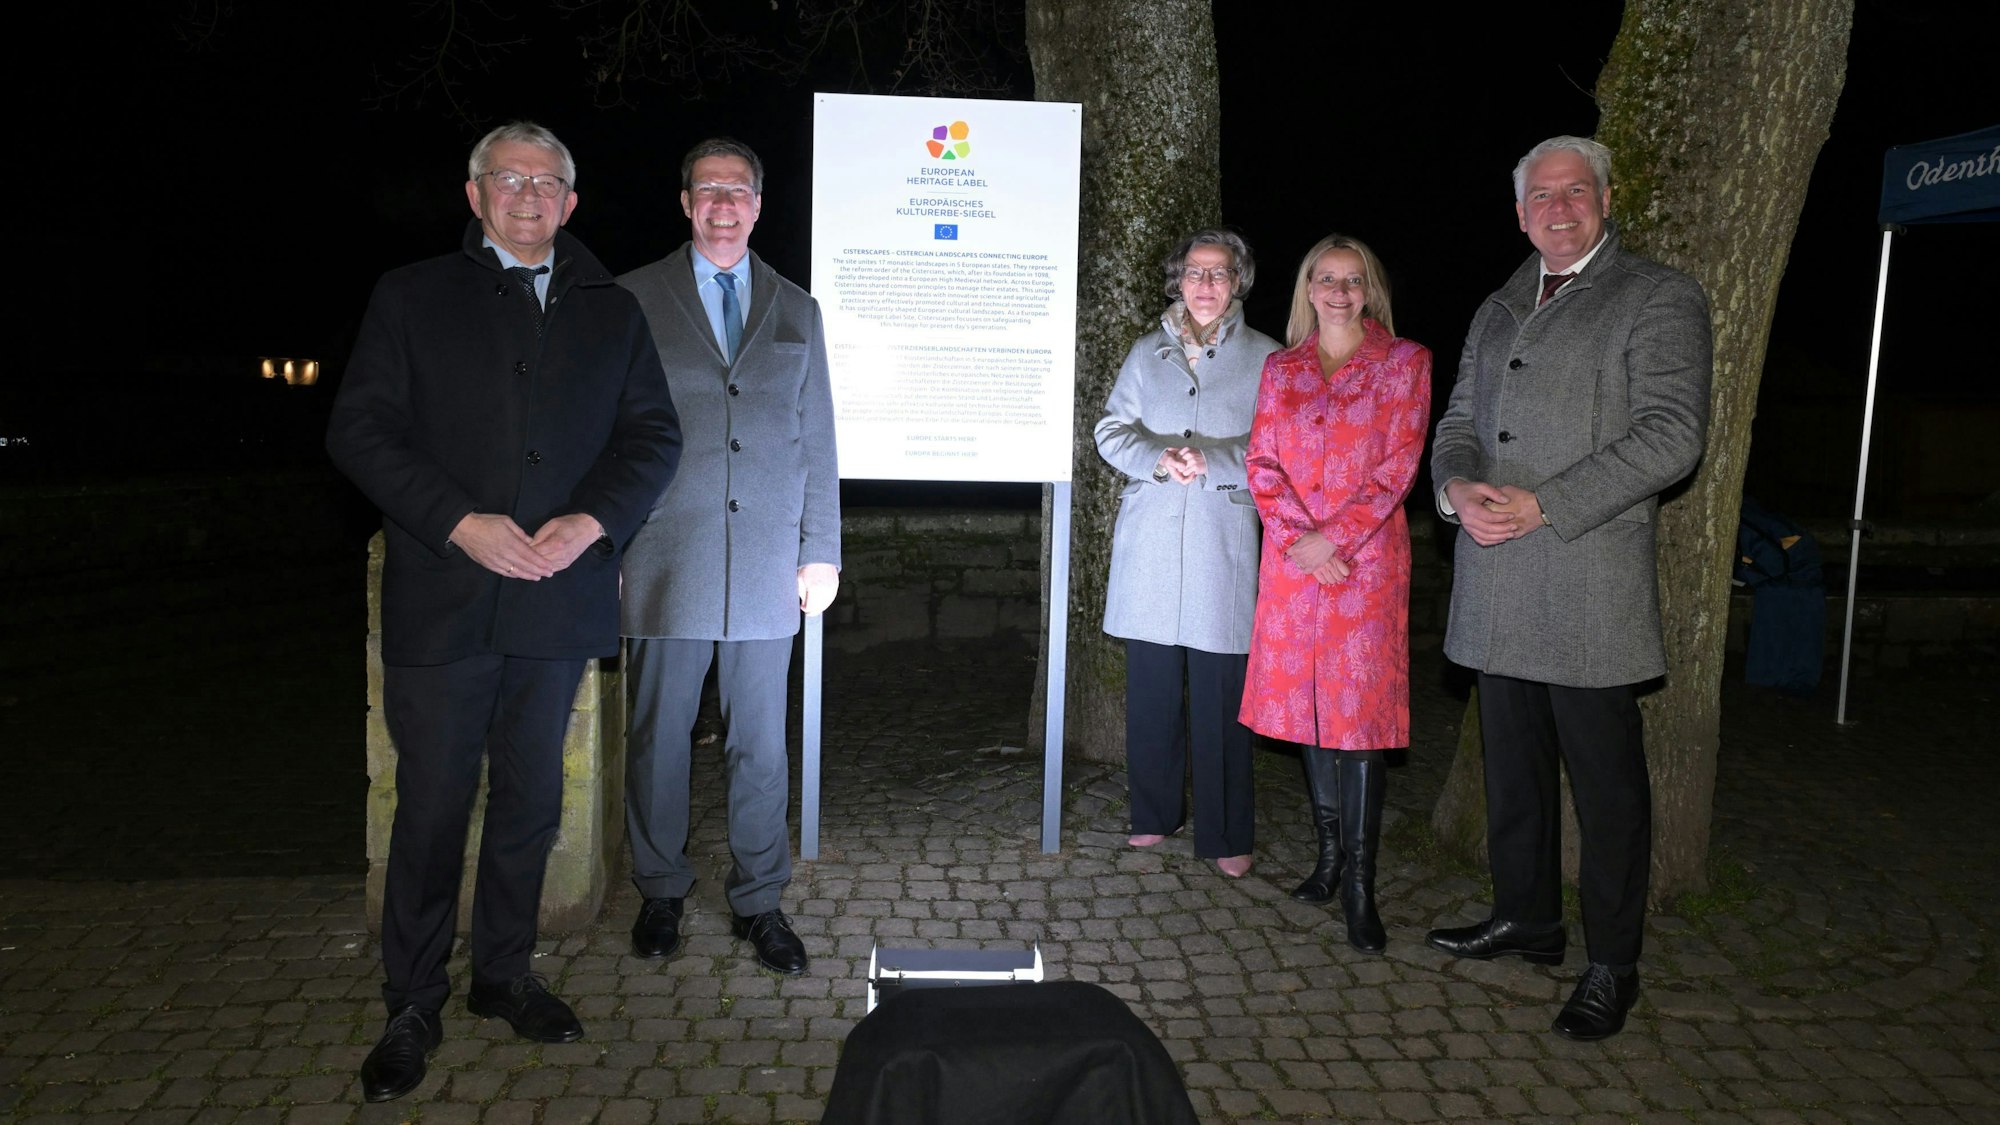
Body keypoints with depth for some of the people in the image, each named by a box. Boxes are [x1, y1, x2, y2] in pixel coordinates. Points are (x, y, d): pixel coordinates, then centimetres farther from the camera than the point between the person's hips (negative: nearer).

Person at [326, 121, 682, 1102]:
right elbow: (359, 430, -2)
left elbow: (653, 435, 7)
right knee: (432, 807, 4)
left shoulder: (611, 312, 12)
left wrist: (590, 521, -10)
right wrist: (460, 524, -14)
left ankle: (504, 974, 30)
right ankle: (413, 1007, 20)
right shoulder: (412, 297, 6)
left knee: (528, 801, 13)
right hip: (441, 604, -2)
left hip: (558, 602, 2)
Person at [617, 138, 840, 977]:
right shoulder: (635, 299, 6)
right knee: (659, 733, 7)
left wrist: (822, 551, 6)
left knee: (761, 740, 7)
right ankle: (661, 892, 25)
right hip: (666, 559, -1)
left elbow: (817, 440, 12)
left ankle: (759, 902, 20)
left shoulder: (795, 310, 14)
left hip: (766, 561, 2)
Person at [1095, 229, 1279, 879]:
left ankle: (1227, 834, 9)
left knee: (1221, 695, -2)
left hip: (1223, 540, -3)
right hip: (1148, 540, 3)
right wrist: (1159, 457, -11)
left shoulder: (1264, 358, 6)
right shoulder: (1147, 352, 15)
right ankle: (1154, 814, 23)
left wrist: (1211, 460, -17)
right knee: (1151, 686, 8)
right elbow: (1111, 430, 9)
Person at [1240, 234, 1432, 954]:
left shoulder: (1404, 362, 4)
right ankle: (1329, 854, 19)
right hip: (1291, 557, 4)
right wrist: (1299, 539, -9)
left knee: (1360, 707, -6)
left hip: (1366, 555, -3)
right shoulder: (1281, 369, 13)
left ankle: (1359, 886, -2)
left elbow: (1398, 468, -4)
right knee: (1306, 701, 7)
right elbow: (1262, 466, 6)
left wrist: (1332, 539, -13)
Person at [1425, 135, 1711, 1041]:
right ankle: (1525, 919, 31)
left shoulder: (1659, 300, -1)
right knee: (1512, 763, 15)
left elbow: (1671, 435, -11)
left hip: (1589, 584, -6)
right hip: (1497, 586, 6)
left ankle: (1611, 967, 14)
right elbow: (1459, 421, 19)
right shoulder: (1496, 313, 20)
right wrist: (1457, 486, -5)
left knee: (1605, 779, 1)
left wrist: (1542, 506, -18)